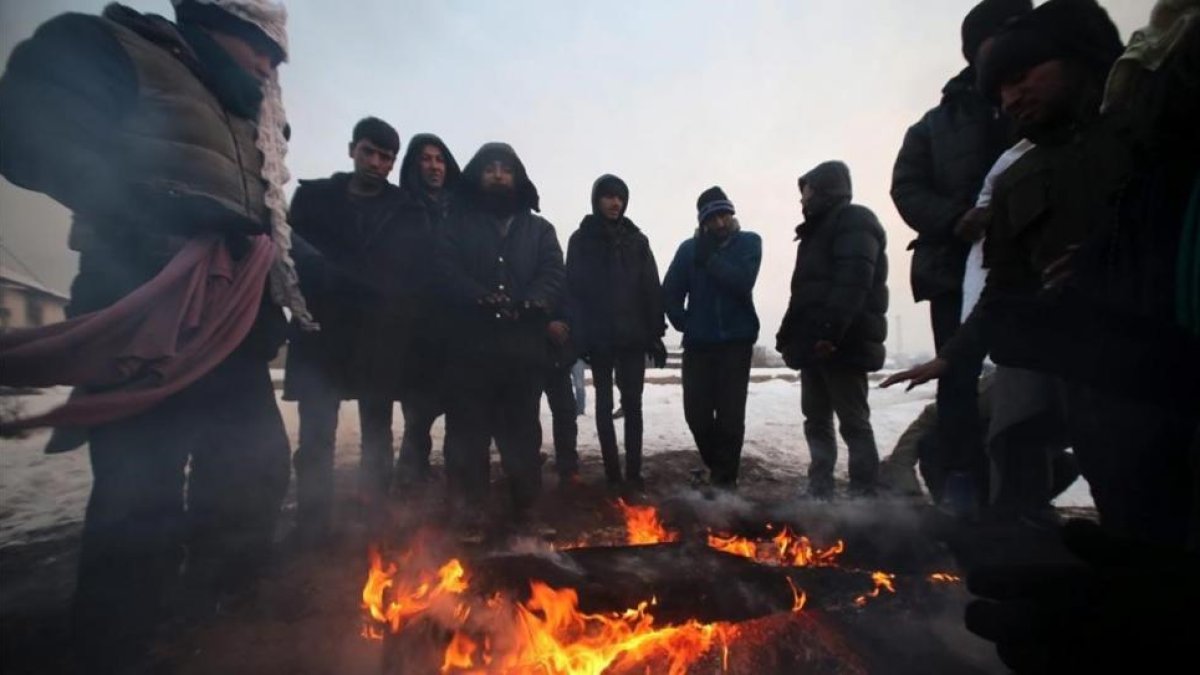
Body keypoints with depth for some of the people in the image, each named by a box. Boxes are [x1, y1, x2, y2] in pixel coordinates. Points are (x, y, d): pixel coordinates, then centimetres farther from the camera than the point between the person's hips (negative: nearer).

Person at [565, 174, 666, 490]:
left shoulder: (637, 239, 8)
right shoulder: (581, 239, 3)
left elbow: (652, 289, 5)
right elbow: (573, 289, -2)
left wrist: (655, 333, -2)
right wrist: (578, 335, -11)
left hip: (633, 335, 1)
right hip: (599, 336, -1)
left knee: (632, 403, 3)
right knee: (604, 403, 5)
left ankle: (634, 472, 10)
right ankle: (613, 473, 12)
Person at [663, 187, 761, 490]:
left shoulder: (748, 242, 1)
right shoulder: (689, 248, 5)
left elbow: (742, 283, -16)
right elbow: (670, 292, 4)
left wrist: (710, 258, -17)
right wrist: (685, 323, -4)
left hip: (735, 340, -2)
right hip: (698, 342, 2)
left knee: (730, 414, -7)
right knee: (696, 413, 3)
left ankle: (724, 479, 8)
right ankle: (716, 467, 27)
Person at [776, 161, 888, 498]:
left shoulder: (854, 221, -4)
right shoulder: (819, 230, 25)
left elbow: (853, 281, -20)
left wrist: (831, 330, -29)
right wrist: (790, 334, 17)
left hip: (840, 344, -10)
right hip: (815, 343, 10)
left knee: (854, 422, -3)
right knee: (817, 421, 12)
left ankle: (864, 496, 4)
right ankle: (819, 491, 21)